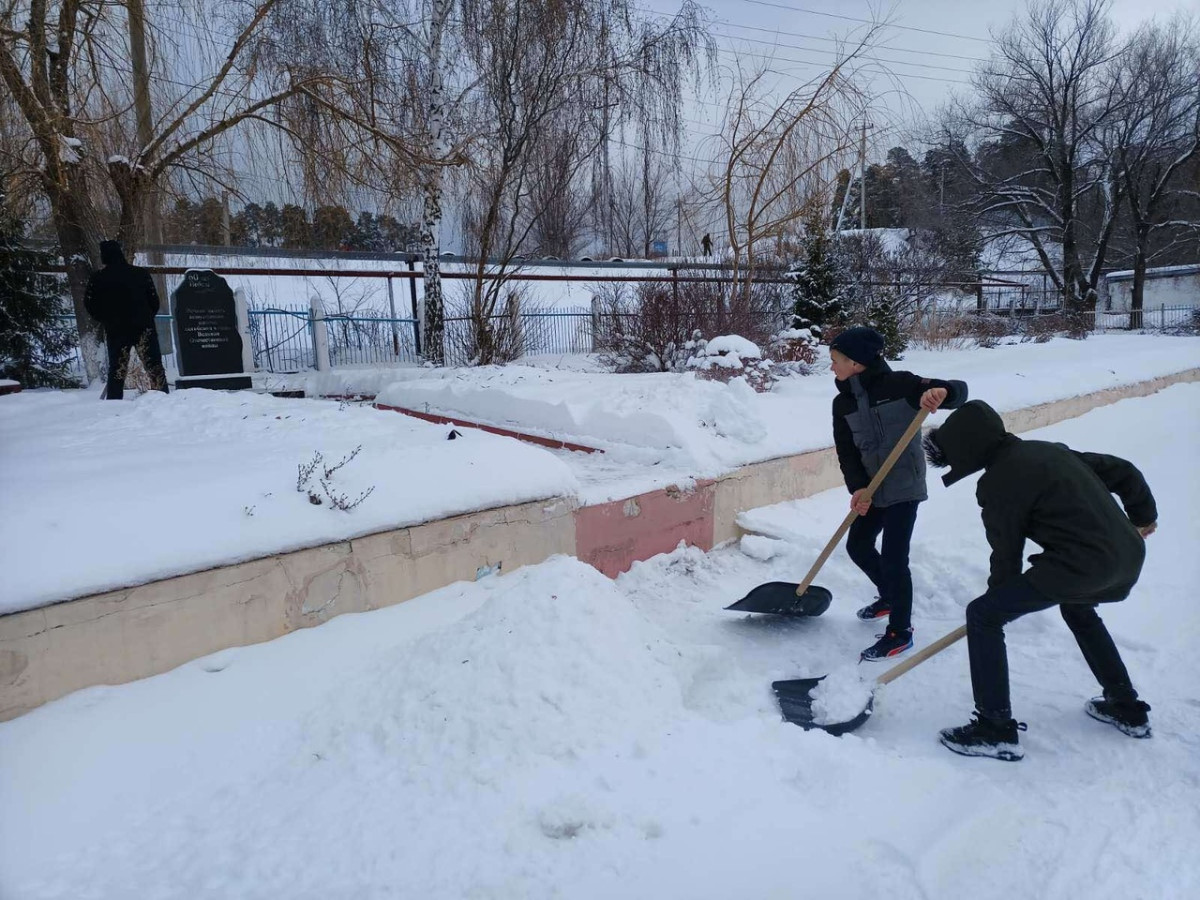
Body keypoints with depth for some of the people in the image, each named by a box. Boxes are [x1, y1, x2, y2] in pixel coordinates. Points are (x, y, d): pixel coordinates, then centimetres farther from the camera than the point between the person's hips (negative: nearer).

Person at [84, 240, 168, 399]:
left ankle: (114, 402, 8)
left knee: (116, 368, 8)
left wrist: (106, 321, 16)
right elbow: (154, 301, 3)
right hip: (144, 327, 0)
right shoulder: (141, 273, 1)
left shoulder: (97, 279, 0)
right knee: (154, 365, 1)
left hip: (115, 330, 1)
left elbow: (90, 305, 3)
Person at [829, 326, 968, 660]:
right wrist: (857, 487, -18)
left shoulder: (899, 384, -15)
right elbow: (846, 451, -2)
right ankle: (890, 596, 43)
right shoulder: (842, 403, 2)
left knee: (893, 557, -7)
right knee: (857, 545, 16)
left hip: (904, 486, -7)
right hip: (872, 488, 7)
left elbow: (959, 392, -16)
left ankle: (900, 632, 11)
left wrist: (940, 391, -40)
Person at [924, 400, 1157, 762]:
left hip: (1080, 564, -9)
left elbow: (1007, 552, -2)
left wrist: (1000, 593, 14)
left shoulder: (999, 482, -9)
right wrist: (1143, 515, 35)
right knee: (1077, 609, 38)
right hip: (1129, 555, 10)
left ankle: (996, 729, 1)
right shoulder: (1048, 449, 14)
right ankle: (1128, 708, 45)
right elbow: (1123, 471, 21)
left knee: (983, 616, -4)